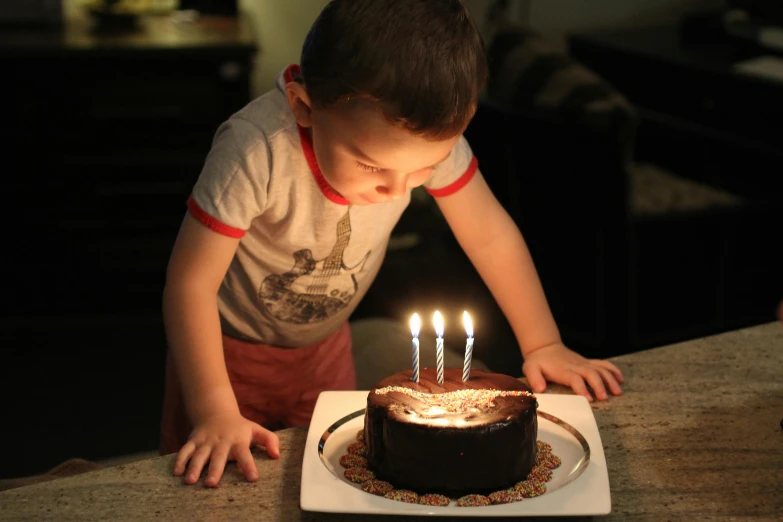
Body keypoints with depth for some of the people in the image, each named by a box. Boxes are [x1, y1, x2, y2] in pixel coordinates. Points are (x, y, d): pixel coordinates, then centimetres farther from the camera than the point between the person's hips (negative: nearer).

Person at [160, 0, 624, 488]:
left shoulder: (429, 137, -26)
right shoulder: (256, 151, -39)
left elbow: (490, 234, -12)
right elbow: (191, 282, -32)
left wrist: (544, 345, -10)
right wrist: (214, 414, -34)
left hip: (325, 343, 4)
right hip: (228, 346, -3)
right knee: (212, 482, 10)